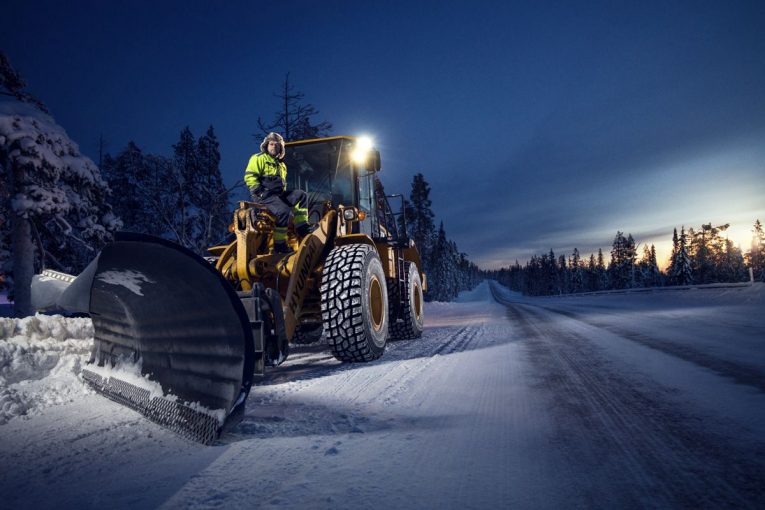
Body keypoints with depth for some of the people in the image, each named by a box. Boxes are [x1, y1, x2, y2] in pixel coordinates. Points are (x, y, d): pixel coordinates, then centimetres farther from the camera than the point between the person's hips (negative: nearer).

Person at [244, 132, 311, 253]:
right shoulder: (259, 158, 1)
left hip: (278, 194, 8)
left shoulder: (281, 164, 27)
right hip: (264, 195, -8)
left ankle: (302, 227, -16)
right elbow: (249, 177, -10)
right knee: (283, 210, -31)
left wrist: (283, 192, 16)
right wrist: (260, 192, -17)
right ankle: (279, 243, -23)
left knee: (301, 195, -9)